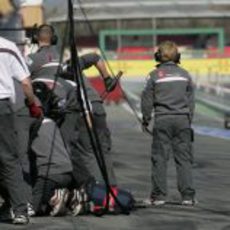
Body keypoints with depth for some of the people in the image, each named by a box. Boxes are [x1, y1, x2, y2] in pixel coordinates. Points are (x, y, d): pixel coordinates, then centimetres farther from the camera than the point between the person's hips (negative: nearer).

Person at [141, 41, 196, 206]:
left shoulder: (155, 75, -1)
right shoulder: (184, 74, 6)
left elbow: (147, 99, 1)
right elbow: (190, 100, 10)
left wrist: (146, 120, 13)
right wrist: (189, 120, 20)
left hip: (162, 120, -2)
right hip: (182, 119, 2)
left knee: (160, 158, 3)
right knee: (184, 158, 3)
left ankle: (159, 195, 2)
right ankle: (188, 195, 0)